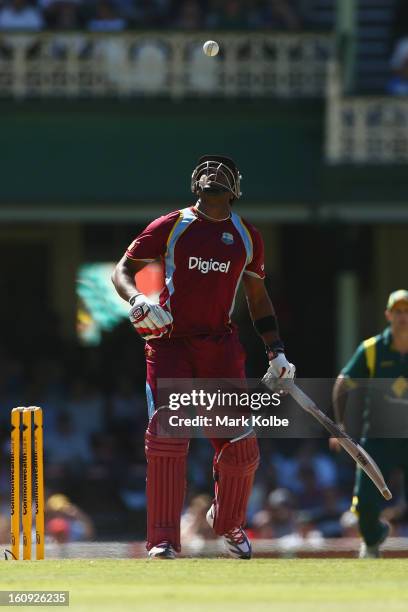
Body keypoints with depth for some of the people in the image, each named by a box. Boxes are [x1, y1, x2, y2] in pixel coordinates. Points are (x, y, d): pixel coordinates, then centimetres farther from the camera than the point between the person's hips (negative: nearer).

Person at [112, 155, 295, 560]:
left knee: (241, 446, 0)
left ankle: (227, 523, 30)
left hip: (221, 345, 3)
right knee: (167, 435, -19)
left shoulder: (247, 237, 12)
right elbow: (122, 271, 3)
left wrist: (276, 352, 13)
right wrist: (137, 300, -19)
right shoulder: (170, 227, 2)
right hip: (170, 341, -3)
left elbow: (257, 297, 21)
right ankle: (163, 541, -16)